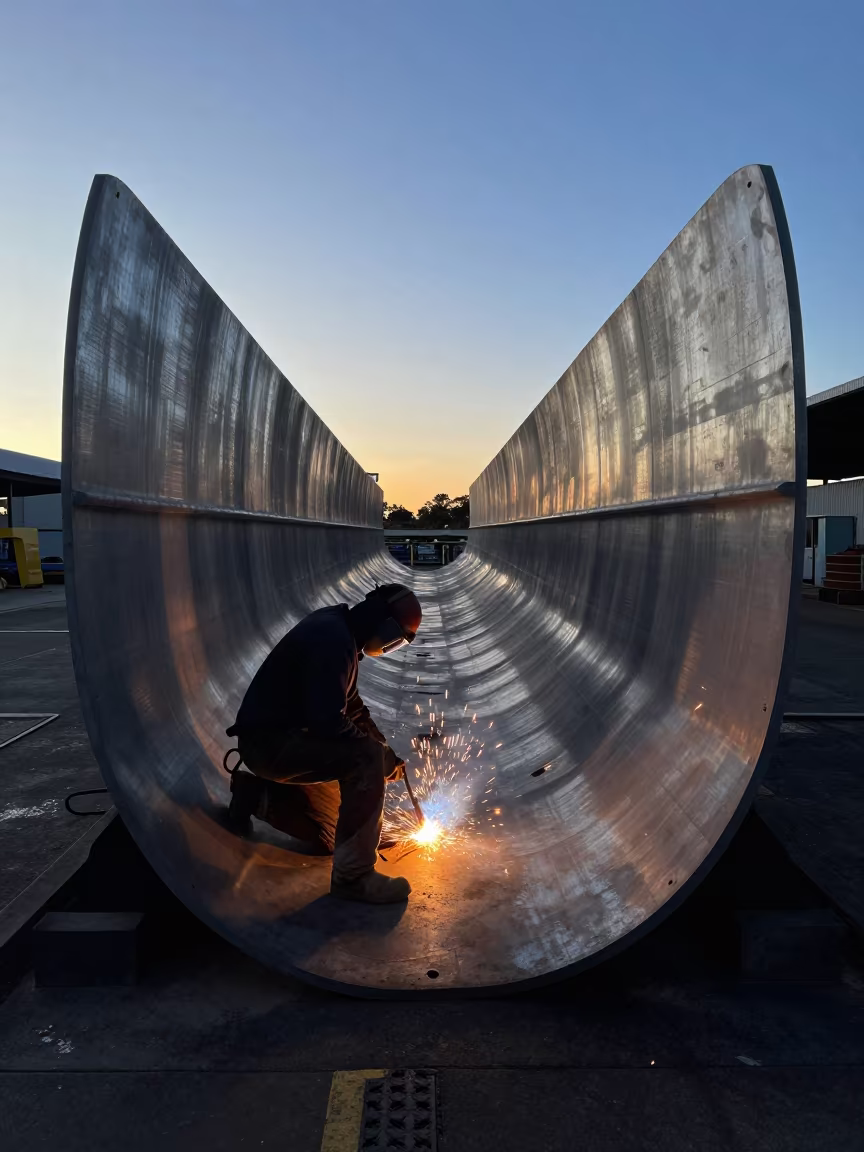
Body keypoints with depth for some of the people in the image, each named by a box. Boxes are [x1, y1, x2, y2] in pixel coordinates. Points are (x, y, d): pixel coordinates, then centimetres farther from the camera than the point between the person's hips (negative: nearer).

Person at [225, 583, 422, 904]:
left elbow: (351, 705, 18)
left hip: (282, 739, 10)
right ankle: (353, 875, -22)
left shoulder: (340, 631, 8)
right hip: (269, 740, -10)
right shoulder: (333, 637, -23)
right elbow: (329, 722, -30)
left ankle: (258, 796, 25)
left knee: (331, 835, 15)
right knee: (366, 757, -29)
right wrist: (383, 756, -16)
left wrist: (385, 751, 8)